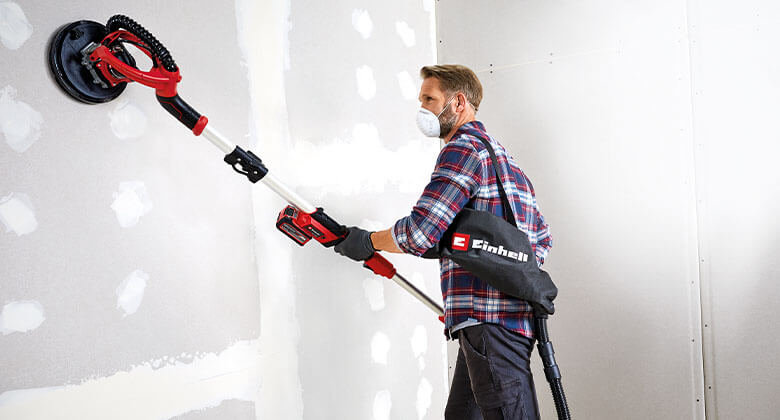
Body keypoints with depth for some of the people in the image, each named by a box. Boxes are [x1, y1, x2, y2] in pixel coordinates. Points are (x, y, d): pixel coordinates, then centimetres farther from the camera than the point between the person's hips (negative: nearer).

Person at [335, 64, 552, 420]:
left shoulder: (463, 148, -8)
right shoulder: (504, 158, 24)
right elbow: (542, 237, 27)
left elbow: (420, 233, -17)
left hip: (490, 323, -10)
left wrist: (366, 241, -1)